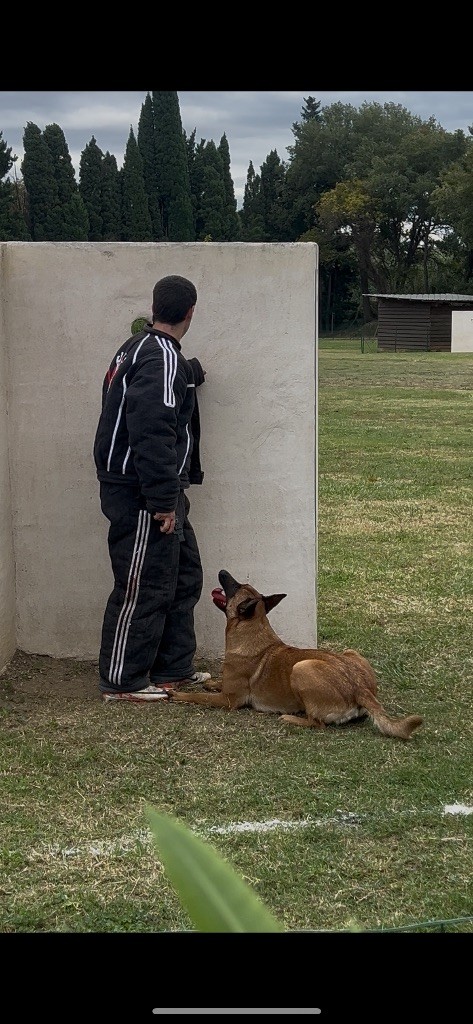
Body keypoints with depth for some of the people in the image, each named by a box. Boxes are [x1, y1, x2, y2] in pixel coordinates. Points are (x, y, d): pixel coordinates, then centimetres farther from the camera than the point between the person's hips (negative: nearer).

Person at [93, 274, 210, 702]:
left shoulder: (144, 348, 12)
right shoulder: (161, 359, -20)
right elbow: (152, 434, -27)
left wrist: (192, 373, 52)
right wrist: (163, 501, -25)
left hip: (160, 493, 11)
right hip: (143, 496, -11)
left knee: (184, 576, 17)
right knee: (144, 588, -3)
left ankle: (174, 669, 26)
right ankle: (122, 682, 6)